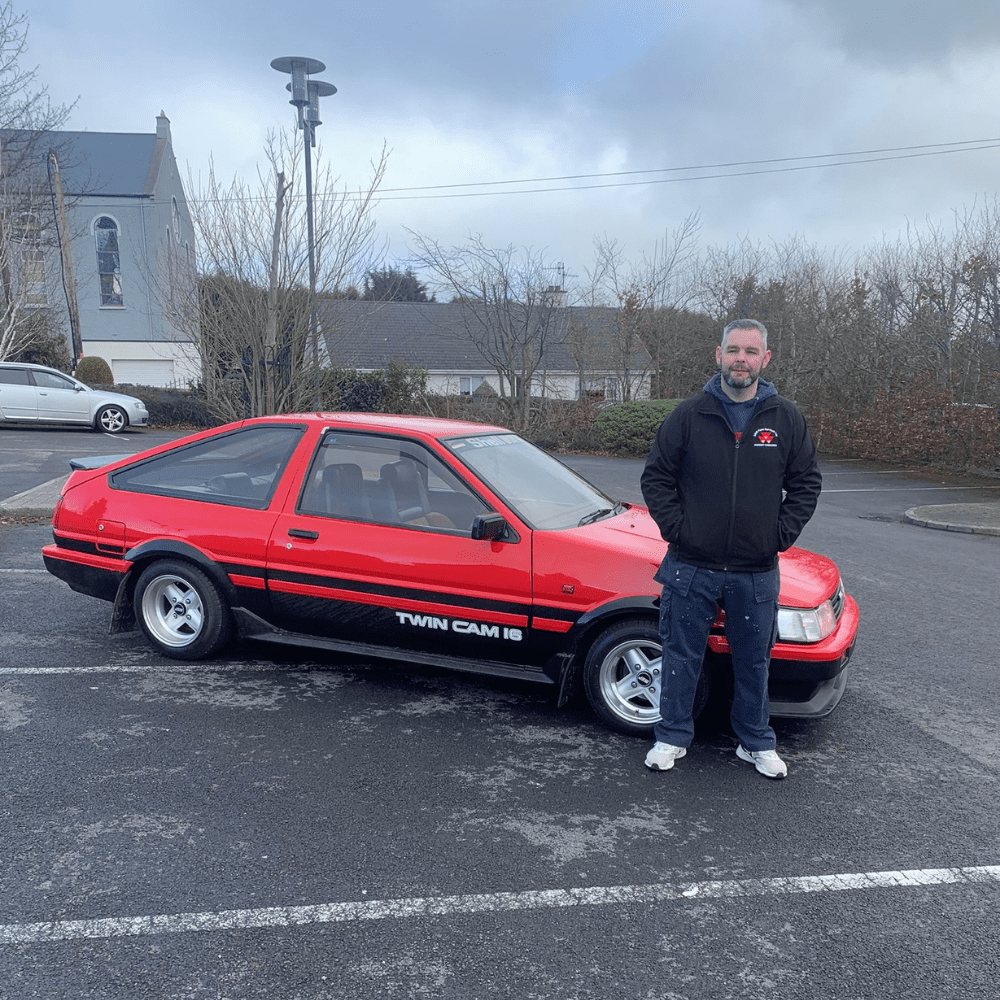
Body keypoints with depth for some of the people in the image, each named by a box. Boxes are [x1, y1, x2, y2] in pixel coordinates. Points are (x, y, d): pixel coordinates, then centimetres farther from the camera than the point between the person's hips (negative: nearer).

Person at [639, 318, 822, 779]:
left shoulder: (786, 418, 2)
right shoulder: (689, 415, -2)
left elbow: (806, 482, 9)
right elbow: (656, 477, 3)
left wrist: (781, 533, -1)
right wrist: (675, 528, -6)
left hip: (757, 572, 1)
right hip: (691, 568, -1)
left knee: (754, 662, 14)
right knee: (681, 656, 8)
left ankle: (757, 743, 33)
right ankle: (672, 738, 26)